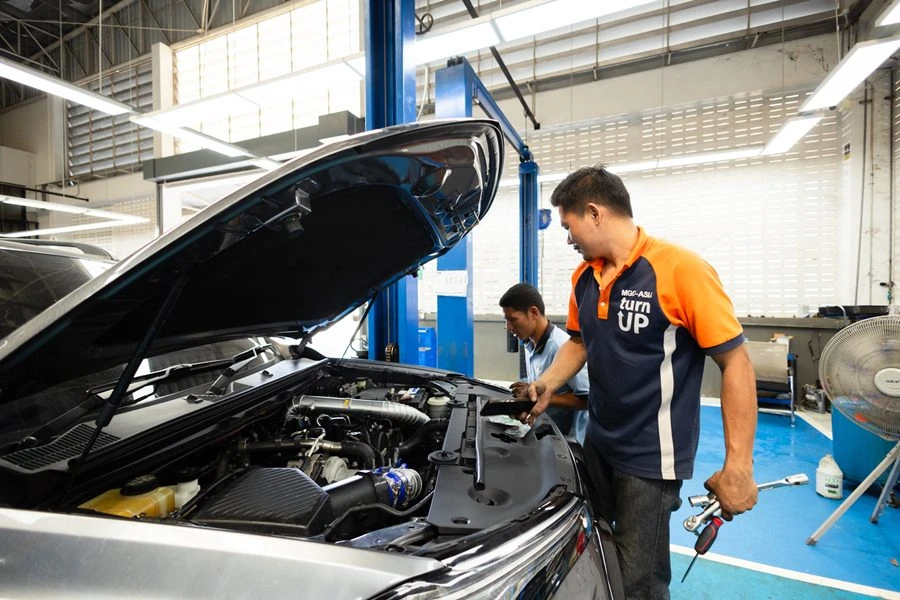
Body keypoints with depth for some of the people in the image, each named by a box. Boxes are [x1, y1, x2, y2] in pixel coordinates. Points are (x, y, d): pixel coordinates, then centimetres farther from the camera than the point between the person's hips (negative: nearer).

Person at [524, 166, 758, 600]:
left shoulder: (681, 269, -20)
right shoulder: (583, 277, 1)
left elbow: (736, 363, -17)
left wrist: (738, 467, -18)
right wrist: (547, 384, -2)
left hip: (651, 457, -6)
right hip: (597, 444, 7)